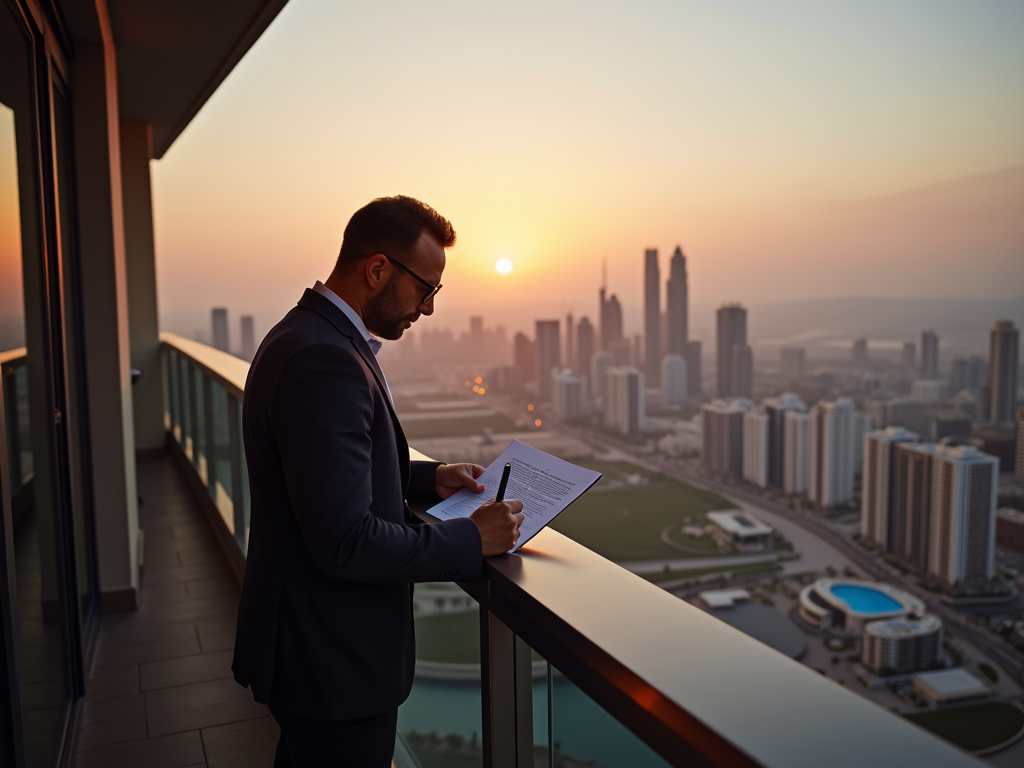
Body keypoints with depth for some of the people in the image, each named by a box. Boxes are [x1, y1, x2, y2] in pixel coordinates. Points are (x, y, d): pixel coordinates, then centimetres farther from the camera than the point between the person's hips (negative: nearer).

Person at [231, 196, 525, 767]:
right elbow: (347, 543, -30)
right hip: (334, 661, -10)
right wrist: (473, 539, -20)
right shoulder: (324, 361, -28)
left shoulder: (309, 335, 6)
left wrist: (428, 478, 6)